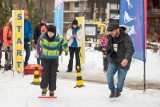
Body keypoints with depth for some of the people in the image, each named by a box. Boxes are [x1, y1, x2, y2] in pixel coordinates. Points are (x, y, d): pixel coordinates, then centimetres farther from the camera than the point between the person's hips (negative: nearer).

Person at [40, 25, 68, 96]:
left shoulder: (58, 39, -19)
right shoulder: (43, 36, -12)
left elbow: (64, 43, 2)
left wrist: (66, 51, 17)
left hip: (54, 59, -1)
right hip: (45, 58, 1)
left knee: (53, 75, -1)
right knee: (45, 74, -6)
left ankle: (52, 90, 9)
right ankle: (44, 88, 6)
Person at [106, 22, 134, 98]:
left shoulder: (125, 38, -22)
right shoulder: (111, 38, -2)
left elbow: (130, 49, -36)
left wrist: (126, 58, -56)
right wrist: (106, 52, -15)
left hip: (123, 63, -4)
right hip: (113, 61, 4)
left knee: (120, 80, 7)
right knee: (109, 76, -14)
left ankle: (118, 92, 37)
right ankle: (112, 91, 10)